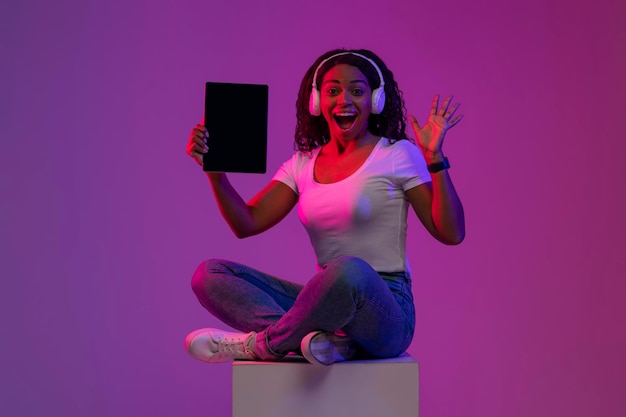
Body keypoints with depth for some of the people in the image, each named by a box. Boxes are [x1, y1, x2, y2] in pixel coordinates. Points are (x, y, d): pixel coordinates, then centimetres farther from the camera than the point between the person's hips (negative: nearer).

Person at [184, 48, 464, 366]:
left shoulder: (397, 155, 0)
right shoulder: (303, 163, 14)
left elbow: (451, 233, -7)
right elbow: (246, 224, 6)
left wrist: (434, 158, -15)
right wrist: (215, 172, -7)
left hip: (385, 313, -6)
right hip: (328, 302, 6)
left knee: (349, 270, -41)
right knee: (209, 274, -7)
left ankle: (264, 343, -17)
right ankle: (313, 337, -30)